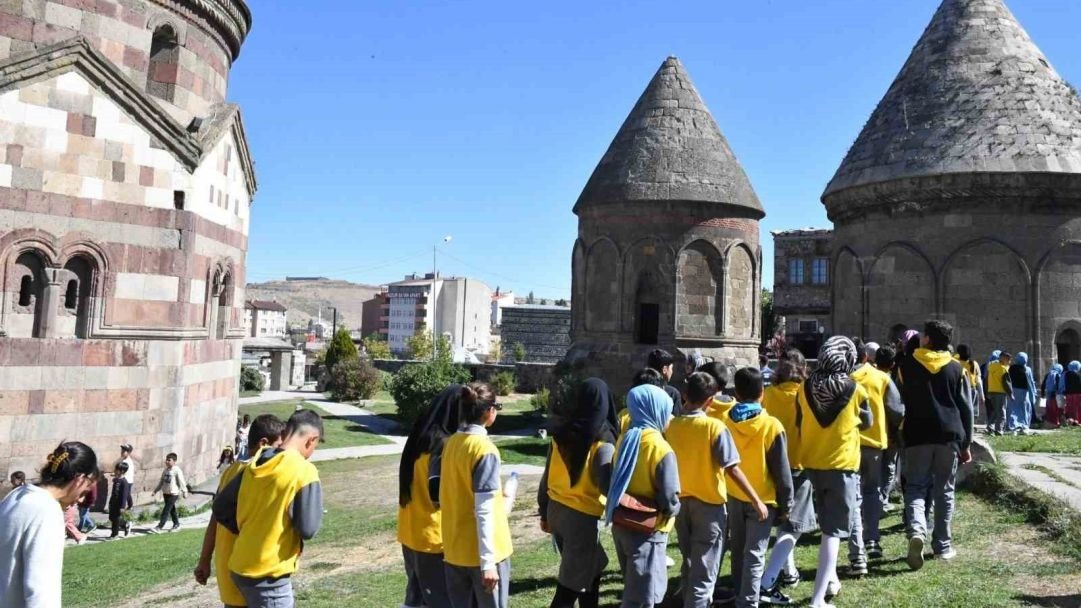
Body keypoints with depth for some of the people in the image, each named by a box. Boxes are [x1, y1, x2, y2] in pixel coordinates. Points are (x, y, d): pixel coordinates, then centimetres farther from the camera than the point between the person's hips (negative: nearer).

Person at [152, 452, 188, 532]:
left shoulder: (177, 471, -12)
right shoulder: (165, 470, 10)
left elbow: (181, 482, -11)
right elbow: (161, 482, 18)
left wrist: (184, 492, -10)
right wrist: (155, 491, 14)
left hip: (173, 494, -7)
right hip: (165, 493, 7)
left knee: (166, 510, -9)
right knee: (172, 509, 15)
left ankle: (160, 526, -9)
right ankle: (176, 524, 26)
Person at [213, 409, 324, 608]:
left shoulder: (253, 466, 3)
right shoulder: (304, 471, -18)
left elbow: (221, 509, 8)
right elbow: (308, 529, -19)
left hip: (241, 567, 8)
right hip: (268, 576, -8)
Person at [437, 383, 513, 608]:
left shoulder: (452, 443, 3)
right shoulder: (485, 449, -19)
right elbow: (484, 512, -22)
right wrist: (488, 563, -20)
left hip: (454, 549, 7)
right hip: (482, 552, -7)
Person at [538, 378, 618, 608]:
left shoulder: (562, 433, 2)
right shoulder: (602, 443, -15)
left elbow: (547, 477, 8)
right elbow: (606, 486, -24)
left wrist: (544, 512, 18)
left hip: (557, 510, 7)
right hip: (583, 517, -7)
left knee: (591, 571, 24)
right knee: (570, 585, 3)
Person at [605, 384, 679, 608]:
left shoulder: (625, 439, 2)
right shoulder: (661, 449, -20)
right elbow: (670, 499, -20)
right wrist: (674, 510, -1)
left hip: (622, 525, 7)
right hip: (647, 531, -7)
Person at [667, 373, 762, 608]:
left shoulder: (670, 426, -4)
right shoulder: (715, 427, -16)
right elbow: (732, 469, -16)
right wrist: (756, 500, -8)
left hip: (680, 502, 5)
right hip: (709, 503, -5)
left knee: (689, 564, 22)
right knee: (704, 571, 3)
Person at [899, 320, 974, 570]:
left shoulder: (909, 365, 1)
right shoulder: (956, 369, 4)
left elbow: (902, 400, 6)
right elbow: (966, 408, 5)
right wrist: (965, 443, 10)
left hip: (918, 436, -1)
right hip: (949, 436, 1)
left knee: (915, 487, 3)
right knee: (944, 491, 11)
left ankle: (916, 531, -21)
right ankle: (942, 545, 16)